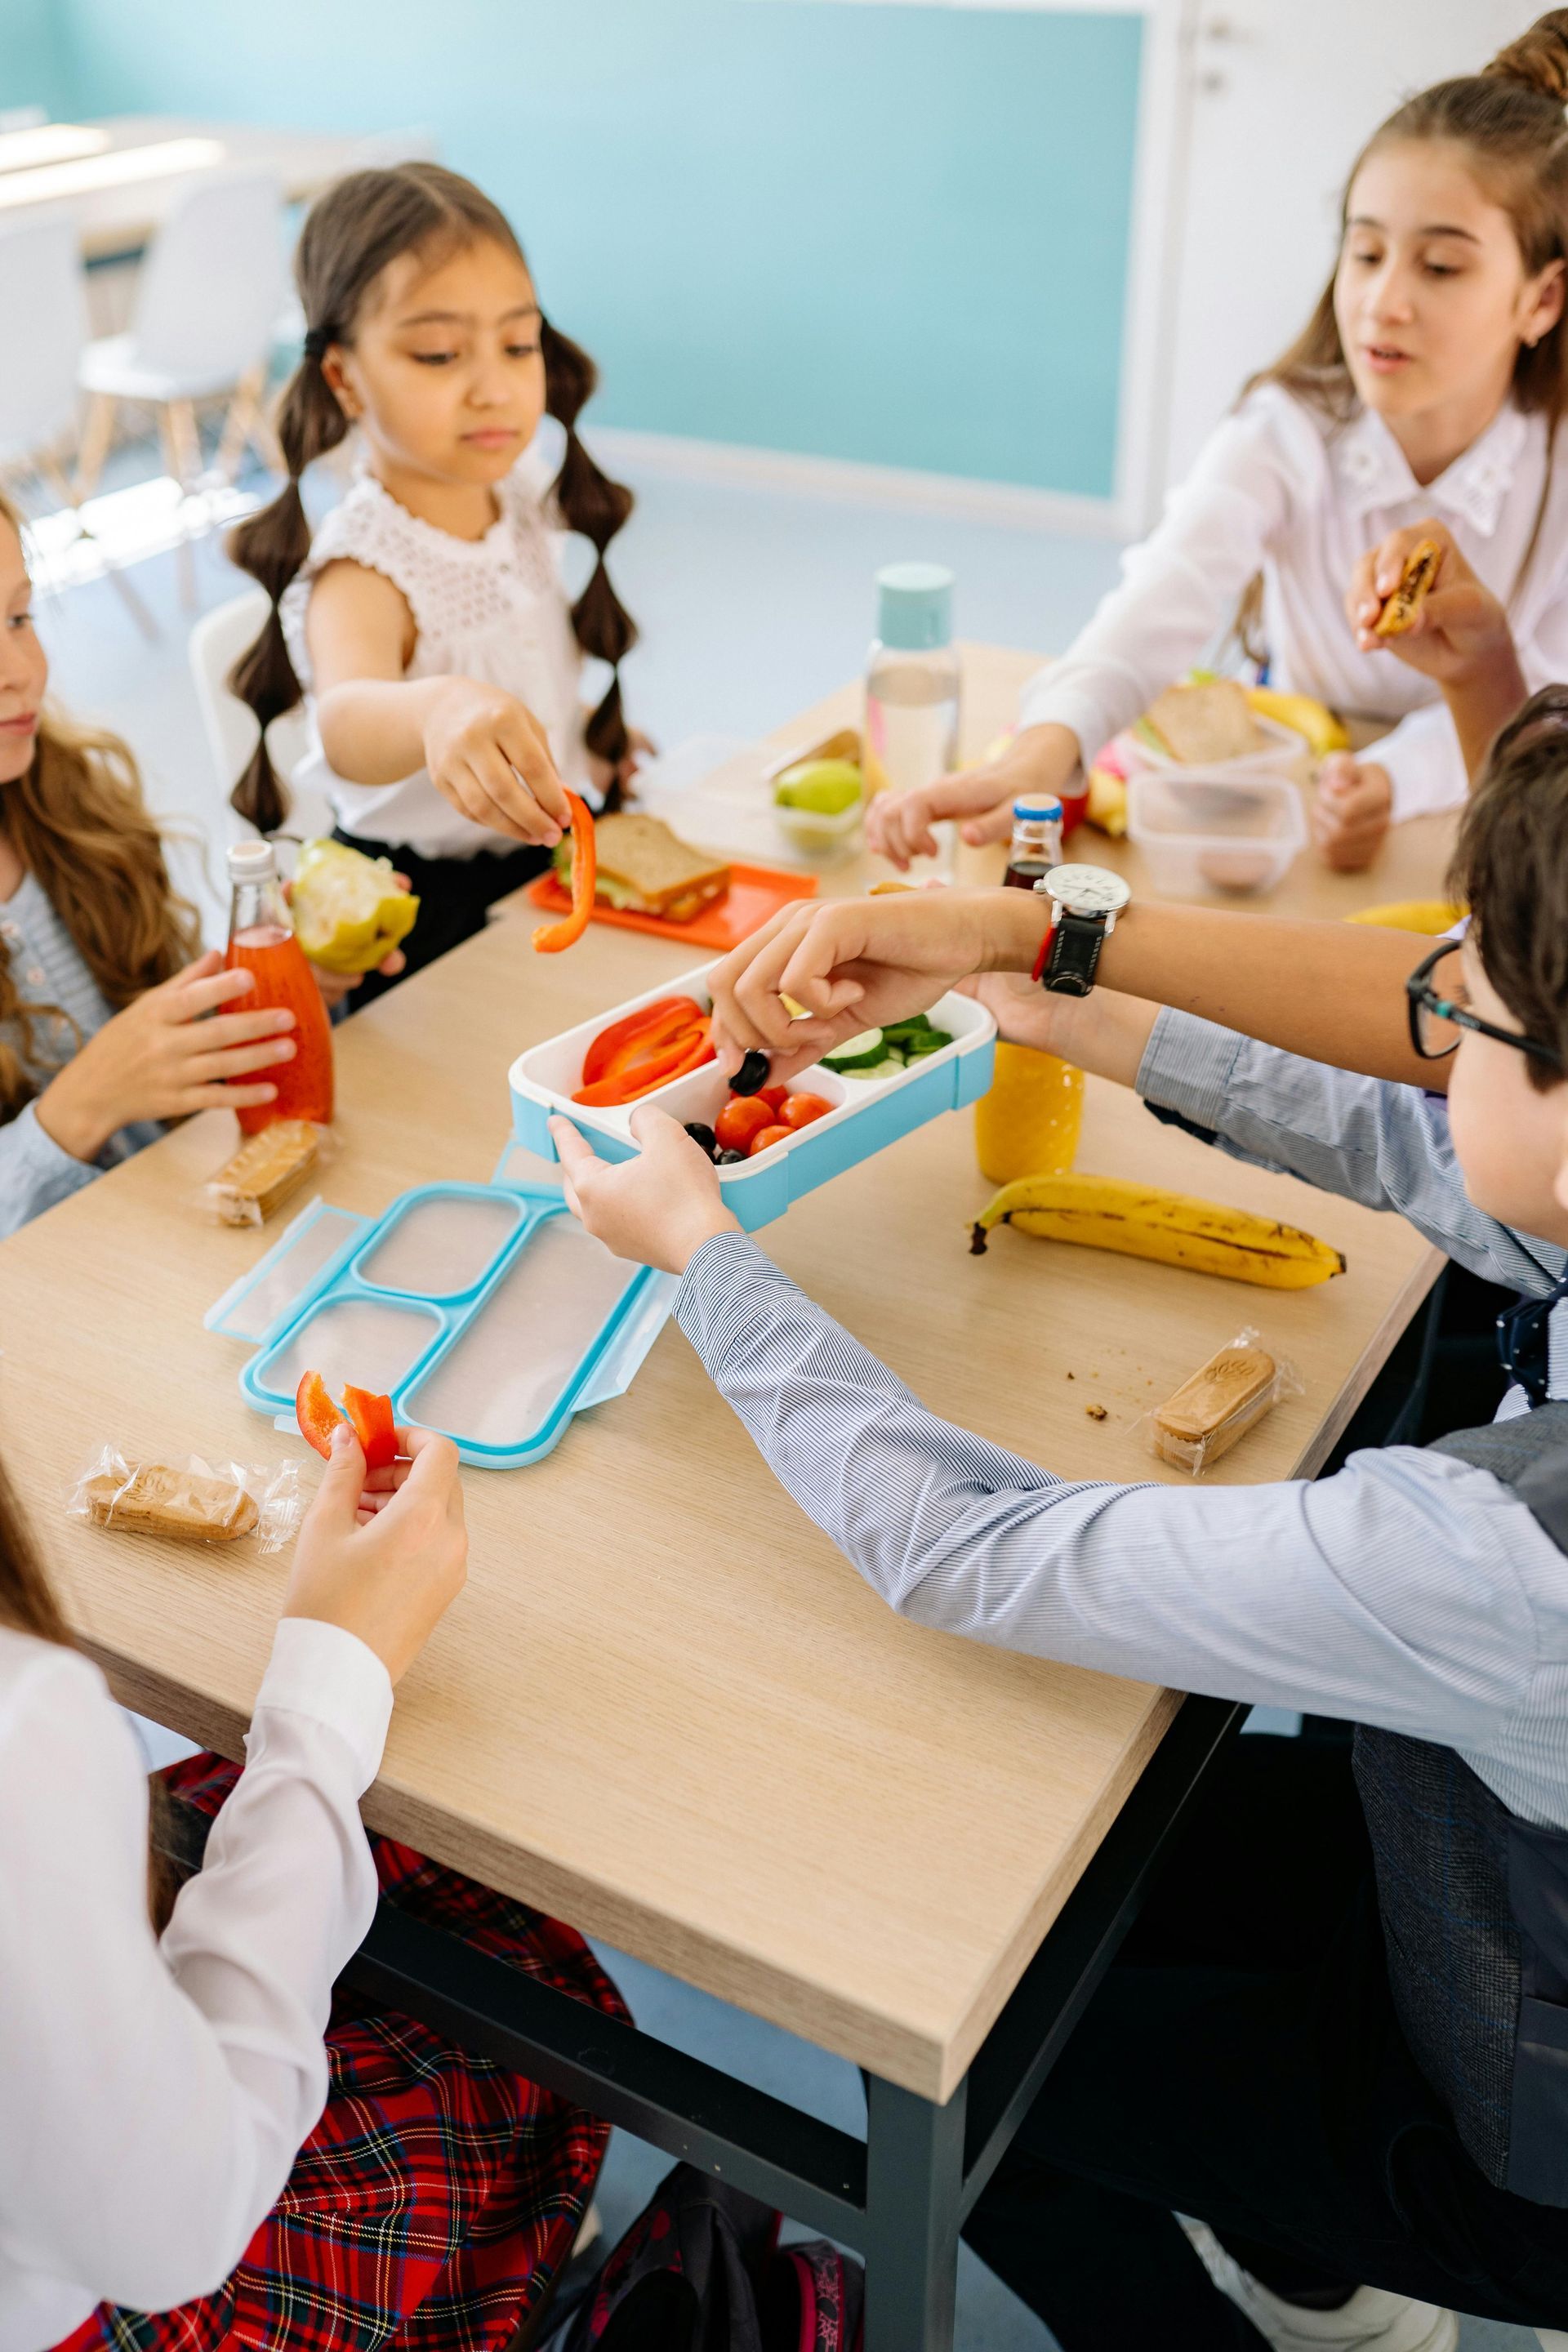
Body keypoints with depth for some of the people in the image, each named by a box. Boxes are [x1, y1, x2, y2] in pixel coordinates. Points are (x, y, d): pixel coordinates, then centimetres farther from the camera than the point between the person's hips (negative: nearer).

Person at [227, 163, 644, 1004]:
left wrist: (590, 741, 14)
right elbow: (347, 720, -47)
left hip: (556, 855, 7)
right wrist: (433, 711, -66)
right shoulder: (361, 572, -23)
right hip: (435, 922, -7)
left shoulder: (525, 498, 0)